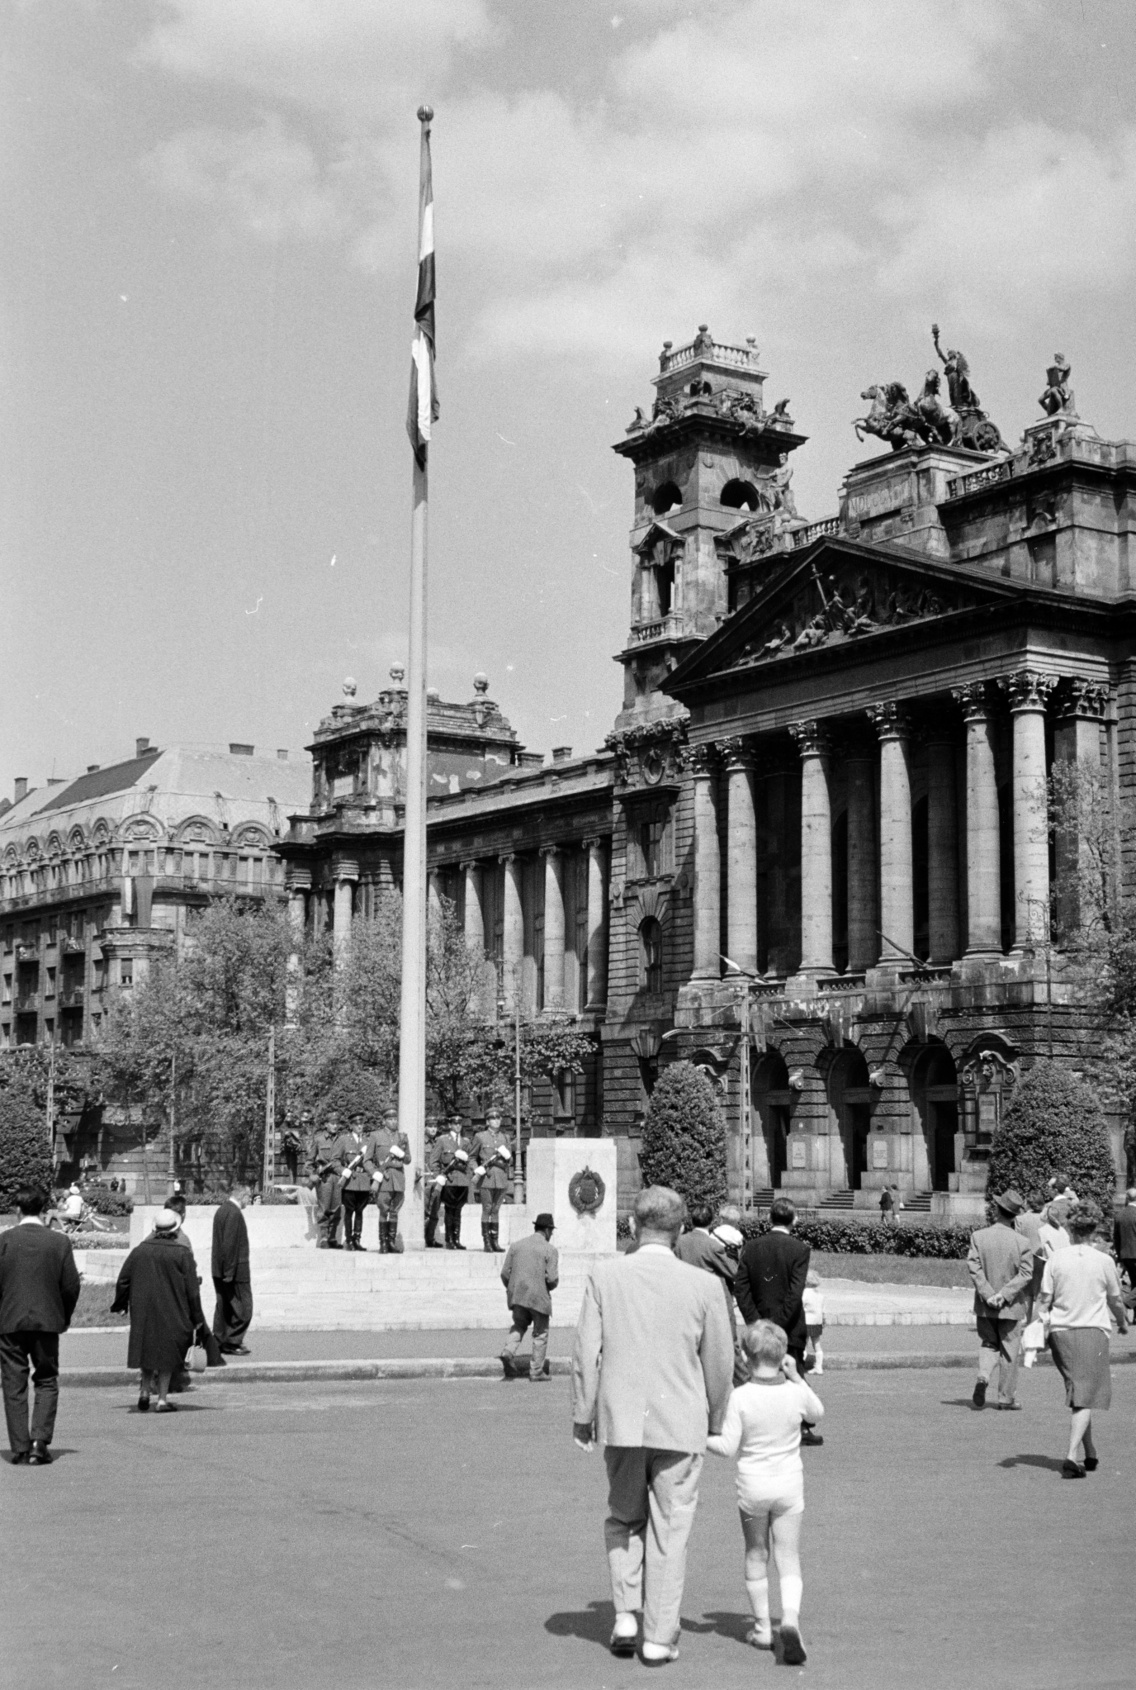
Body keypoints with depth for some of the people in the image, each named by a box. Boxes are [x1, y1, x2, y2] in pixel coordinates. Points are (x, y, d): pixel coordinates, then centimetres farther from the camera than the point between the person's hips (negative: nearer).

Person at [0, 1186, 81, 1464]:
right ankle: (40, 1442, -3)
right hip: (47, 1321, 1)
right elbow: (71, 1285, -2)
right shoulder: (60, 1242, -3)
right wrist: (64, 1318, 13)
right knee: (46, 1382, 11)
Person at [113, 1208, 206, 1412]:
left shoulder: (139, 1251, -1)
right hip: (171, 1312, -3)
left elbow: (123, 1280, 4)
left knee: (147, 1347, 19)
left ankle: (145, 1390, 8)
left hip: (143, 1312, 3)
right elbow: (191, 1289, -8)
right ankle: (162, 1399, 7)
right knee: (167, 1353, 7)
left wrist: (120, 1305, 19)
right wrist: (197, 1317, 0)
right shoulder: (182, 1254, -10)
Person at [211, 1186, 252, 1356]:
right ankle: (232, 1342, 2)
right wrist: (229, 1272, -21)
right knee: (242, 1307, -1)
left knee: (223, 1306, 15)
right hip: (236, 1271, -10)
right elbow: (229, 1244, -24)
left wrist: (225, 1270, 18)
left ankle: (219, 1341, 19)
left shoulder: (222, 1209, 11)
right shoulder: (234, 1213, -20)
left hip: (220, 1270, 10)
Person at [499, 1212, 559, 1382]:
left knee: (519, 1326, 22)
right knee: (540, 1333, 10)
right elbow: (552, 1279, -12)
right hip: (539, 1297, -4)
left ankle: (509, 1351, -4)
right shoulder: (549, 1249, -6)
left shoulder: (516, 1245, 6)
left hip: (517, 1296, 4)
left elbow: (504, 1273, 4)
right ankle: (536, 1372, 12)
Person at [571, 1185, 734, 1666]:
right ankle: (659, 1637, 13)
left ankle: (626, 1615, 11)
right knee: (669, 1530, 10)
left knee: (624, 1518, 21)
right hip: (680, 1424, -1)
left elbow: (586, 1352, -5)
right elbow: (719, 1362, 0)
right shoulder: (702, 1285, -8)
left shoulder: (605, 1275, -7)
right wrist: (715, 1421, 15)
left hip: (621, 1422, 1)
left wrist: (582, 1415, 6)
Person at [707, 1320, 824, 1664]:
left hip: (752, 1485, -1)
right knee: (789, 1559, 5)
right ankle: (790, 1619, -18)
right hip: (790, 1484, 1)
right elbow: (818, 1414, 15)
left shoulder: (741, 1397, -15)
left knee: (755, 1557, 17)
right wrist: (796, 1377, 15)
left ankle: (763, 1628, 25)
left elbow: (728, 1448, -14)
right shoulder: (797, 1393, -7)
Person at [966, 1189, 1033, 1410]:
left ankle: (983, 1376, -9)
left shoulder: (978, 1236, -6)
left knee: (988, 1344, 18)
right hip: (1011, 1307, -2)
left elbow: (973, 1266, -12)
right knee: (1009, 1349, 11)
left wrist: (988, 1294, -13)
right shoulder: (1022, 1242, -10)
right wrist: (1004, 1294, -14)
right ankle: (1006, 1397, 16)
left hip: (985, 1304, 2)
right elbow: (1025, 1273, -14)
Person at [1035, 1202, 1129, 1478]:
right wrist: (1123, 1322, 28)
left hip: (1061, 1331, 3)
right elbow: (1115, 1301, 9)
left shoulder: (1055, 1260, 0)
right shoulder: (1104, 1261, -3)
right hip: (1092, 1331, -3)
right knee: (1085, 1398, -4)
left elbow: (1044, 1300, -1)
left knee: (1078, 1395, 16)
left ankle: (1089, 1455, 25)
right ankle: (1073, 1456, -18)